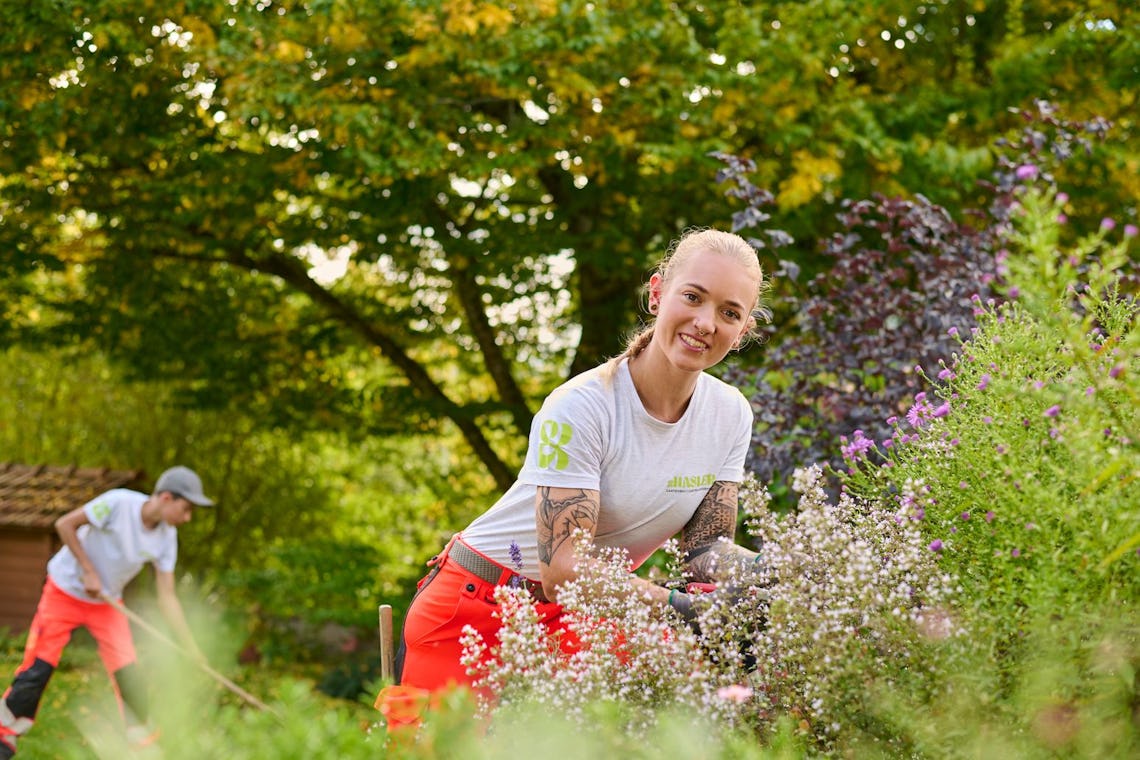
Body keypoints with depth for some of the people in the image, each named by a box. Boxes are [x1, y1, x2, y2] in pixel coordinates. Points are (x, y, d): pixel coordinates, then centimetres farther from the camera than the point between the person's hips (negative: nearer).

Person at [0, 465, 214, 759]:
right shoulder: (118, 503, -28)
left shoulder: (166, 538, -11)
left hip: (107, 603, 4)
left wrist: (191, 647, -14)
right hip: (65, 591, -4)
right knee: (39, 666, -6)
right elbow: (65, 524, -21)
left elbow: (167, 597, -9)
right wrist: (89, 572, -23)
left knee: (128, 673, -7)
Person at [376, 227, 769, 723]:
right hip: (474, 618, -5)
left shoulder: (731, 414, -3)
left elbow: (706, 548, -3)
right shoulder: (579, 408, -23)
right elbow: (562, 568, -28)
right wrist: (680, 606, -40)